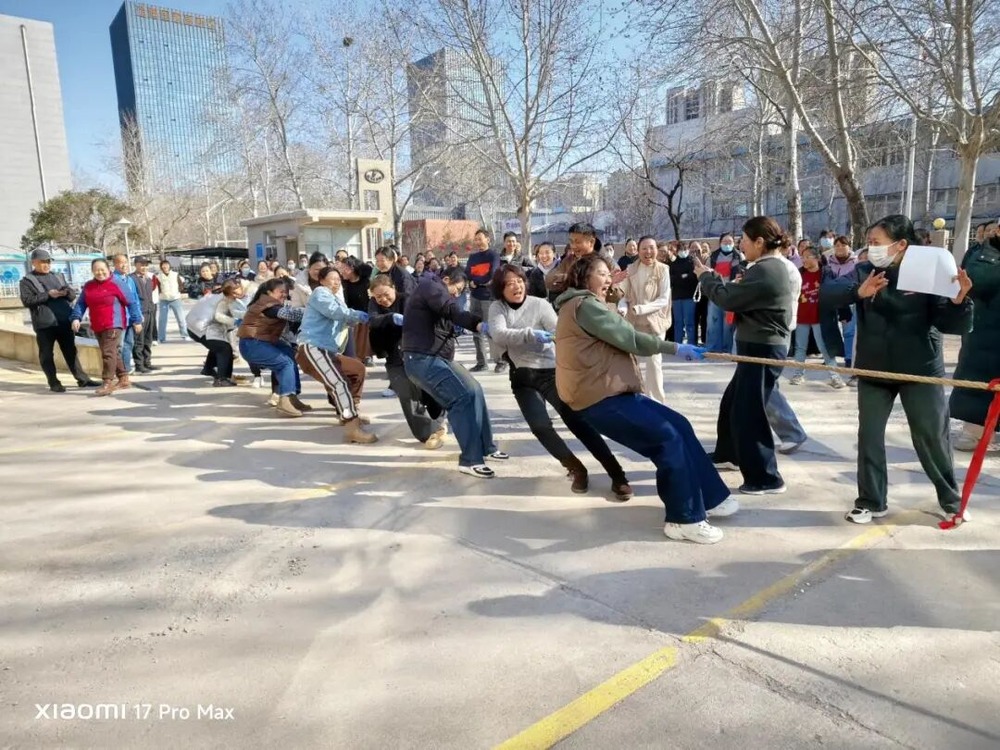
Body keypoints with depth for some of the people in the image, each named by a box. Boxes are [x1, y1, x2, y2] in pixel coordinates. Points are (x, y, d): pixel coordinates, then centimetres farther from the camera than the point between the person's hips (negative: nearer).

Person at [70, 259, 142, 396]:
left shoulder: (115, 284, -6)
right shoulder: (88, 286, 11)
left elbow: (131, 302, -4)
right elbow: (80, 303, 11)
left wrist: (137, 320, -5)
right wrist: (76, 317, -6)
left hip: (113, 325, -7)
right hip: (97, 326, 7)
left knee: (108, 353, -13)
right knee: (114, 352, 13)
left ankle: (108, 383, -13)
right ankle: (123, 378, 23)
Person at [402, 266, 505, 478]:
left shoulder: (436, 293, 26)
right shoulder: (430, 287, -5)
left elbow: (445, 324, 14)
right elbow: (452, 311, -24)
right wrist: (478, 324, -35)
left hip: (438, 358, 11)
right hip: (422, 360, -11)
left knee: (474, 390, 8)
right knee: (463, 397, -20)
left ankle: (486, 447, 16)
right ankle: (470, 460, -16)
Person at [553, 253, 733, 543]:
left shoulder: (582, 305, 25)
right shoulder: (585, 305, -11)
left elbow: (619, 341, 21)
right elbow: (629, 338, -15)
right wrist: (676, 348, -10)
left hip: (607, 390, 11)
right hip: (600, 397, -11)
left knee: (678, 426, 6)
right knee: (669, 438, -15)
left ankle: (708, 498, 14)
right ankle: (685, 519, -7)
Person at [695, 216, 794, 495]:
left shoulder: (765, 270, -20)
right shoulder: (771, 267, 14)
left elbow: (728, 299, -17)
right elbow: (743, 298, 14)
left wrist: (705, 276, -2)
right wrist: (713, 277, 5)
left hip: (763, 350, -11)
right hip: (759, 348, 11)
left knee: (748, 412, -5)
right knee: (732, 402, 22)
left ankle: (766, 478, 4)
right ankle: (727, 453, 40)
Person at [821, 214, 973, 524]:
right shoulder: (864, 272, -1)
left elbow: (953, 325, -9)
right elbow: (828, 290, -19)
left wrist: (958, 301, -29)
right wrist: (858, 291, -36)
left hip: (920, 370, -2)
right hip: (874, 370, 2)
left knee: (932, 437, 8)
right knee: (869, 435, 6)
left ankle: (952, 500, 29)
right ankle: (872, 502, 19)